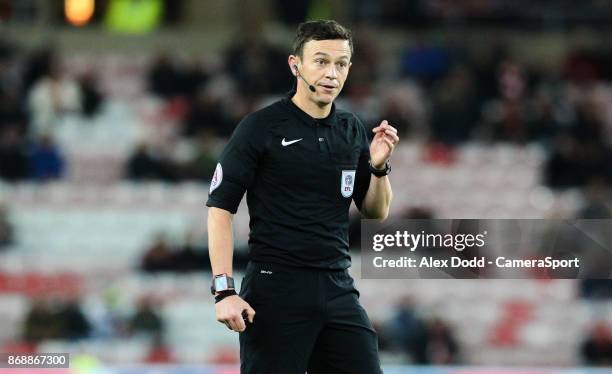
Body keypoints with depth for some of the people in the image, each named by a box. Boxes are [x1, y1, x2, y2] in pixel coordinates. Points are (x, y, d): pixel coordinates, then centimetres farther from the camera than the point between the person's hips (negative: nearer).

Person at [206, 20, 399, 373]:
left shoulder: (354, 131, 11)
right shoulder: (260, 127, -6)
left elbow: (377, 211, 18)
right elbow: (220, 208, -8)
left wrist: (379, 166, -3)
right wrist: (225, 290, -17)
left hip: (339, 290, 5)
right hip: (276, 289, -5)